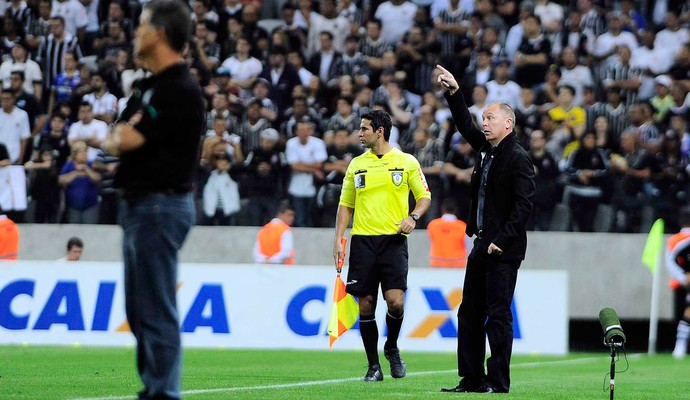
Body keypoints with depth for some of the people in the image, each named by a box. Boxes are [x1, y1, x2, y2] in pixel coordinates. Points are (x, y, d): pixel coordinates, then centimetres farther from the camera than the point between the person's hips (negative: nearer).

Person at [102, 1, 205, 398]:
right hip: (140, 203, 10)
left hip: (161, 205, -10)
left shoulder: (181, 90, -16)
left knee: (156, 309, -10)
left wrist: (124, 134, 1)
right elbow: (116, 139, 16)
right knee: (139, 309, 14)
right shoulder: (151, 87, 17)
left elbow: (128, 139, -20)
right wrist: (125, 136, -5)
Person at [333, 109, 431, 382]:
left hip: (394, 240, -3)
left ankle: (392, 348, 13)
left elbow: (424, 196, 7)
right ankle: (373, 366, 9)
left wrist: (412, 217, -12)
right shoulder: (356, 165, 11)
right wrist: (338, 239, 5)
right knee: (366, 305, -1)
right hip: (362, 241, 3)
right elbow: (346, 204, 15)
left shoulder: (407, 162, 3)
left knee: (395, 300, -15)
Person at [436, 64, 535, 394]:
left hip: (503, 250, -9)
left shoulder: (518, 158, -13)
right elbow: (465, 127, 26)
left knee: (498, 314, -7)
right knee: (469, 313, 10)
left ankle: (498, 382, -4)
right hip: (482, 245, 10)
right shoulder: (487, 148, 12)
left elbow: (524, 204, -19)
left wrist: (502, 240, -21)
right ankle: (472, 379, 15)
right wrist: (453, 92, 17)